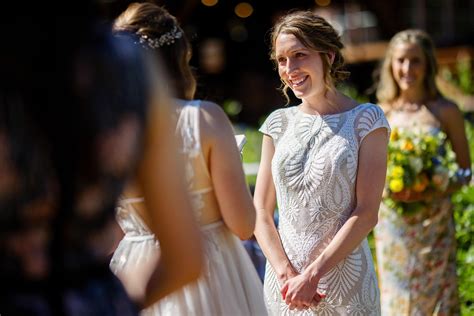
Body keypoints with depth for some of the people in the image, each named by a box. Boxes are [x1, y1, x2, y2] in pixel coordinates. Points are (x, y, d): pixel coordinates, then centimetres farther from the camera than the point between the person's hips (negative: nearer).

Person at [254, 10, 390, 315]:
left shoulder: (366, 119, -4)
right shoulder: (279, 123, 6)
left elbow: (367, 213, -10)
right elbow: (261, 212, 4)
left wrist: (312, 274, -15)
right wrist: (286, 273, -10)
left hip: (344, 275, -3)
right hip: (283, 278, 3)